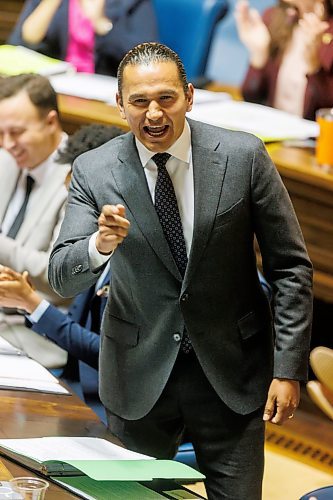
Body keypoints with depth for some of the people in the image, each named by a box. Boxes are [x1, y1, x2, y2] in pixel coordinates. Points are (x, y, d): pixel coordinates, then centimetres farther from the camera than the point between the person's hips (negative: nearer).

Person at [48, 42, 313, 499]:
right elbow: (63, 279, -8)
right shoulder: (94, 171, -5)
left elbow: (291, 268, -3)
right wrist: (100, 244, -30)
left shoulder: (244, 157, -8)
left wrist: (289, 369, -8)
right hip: (139, 375, 1)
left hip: (232, 373, -1)